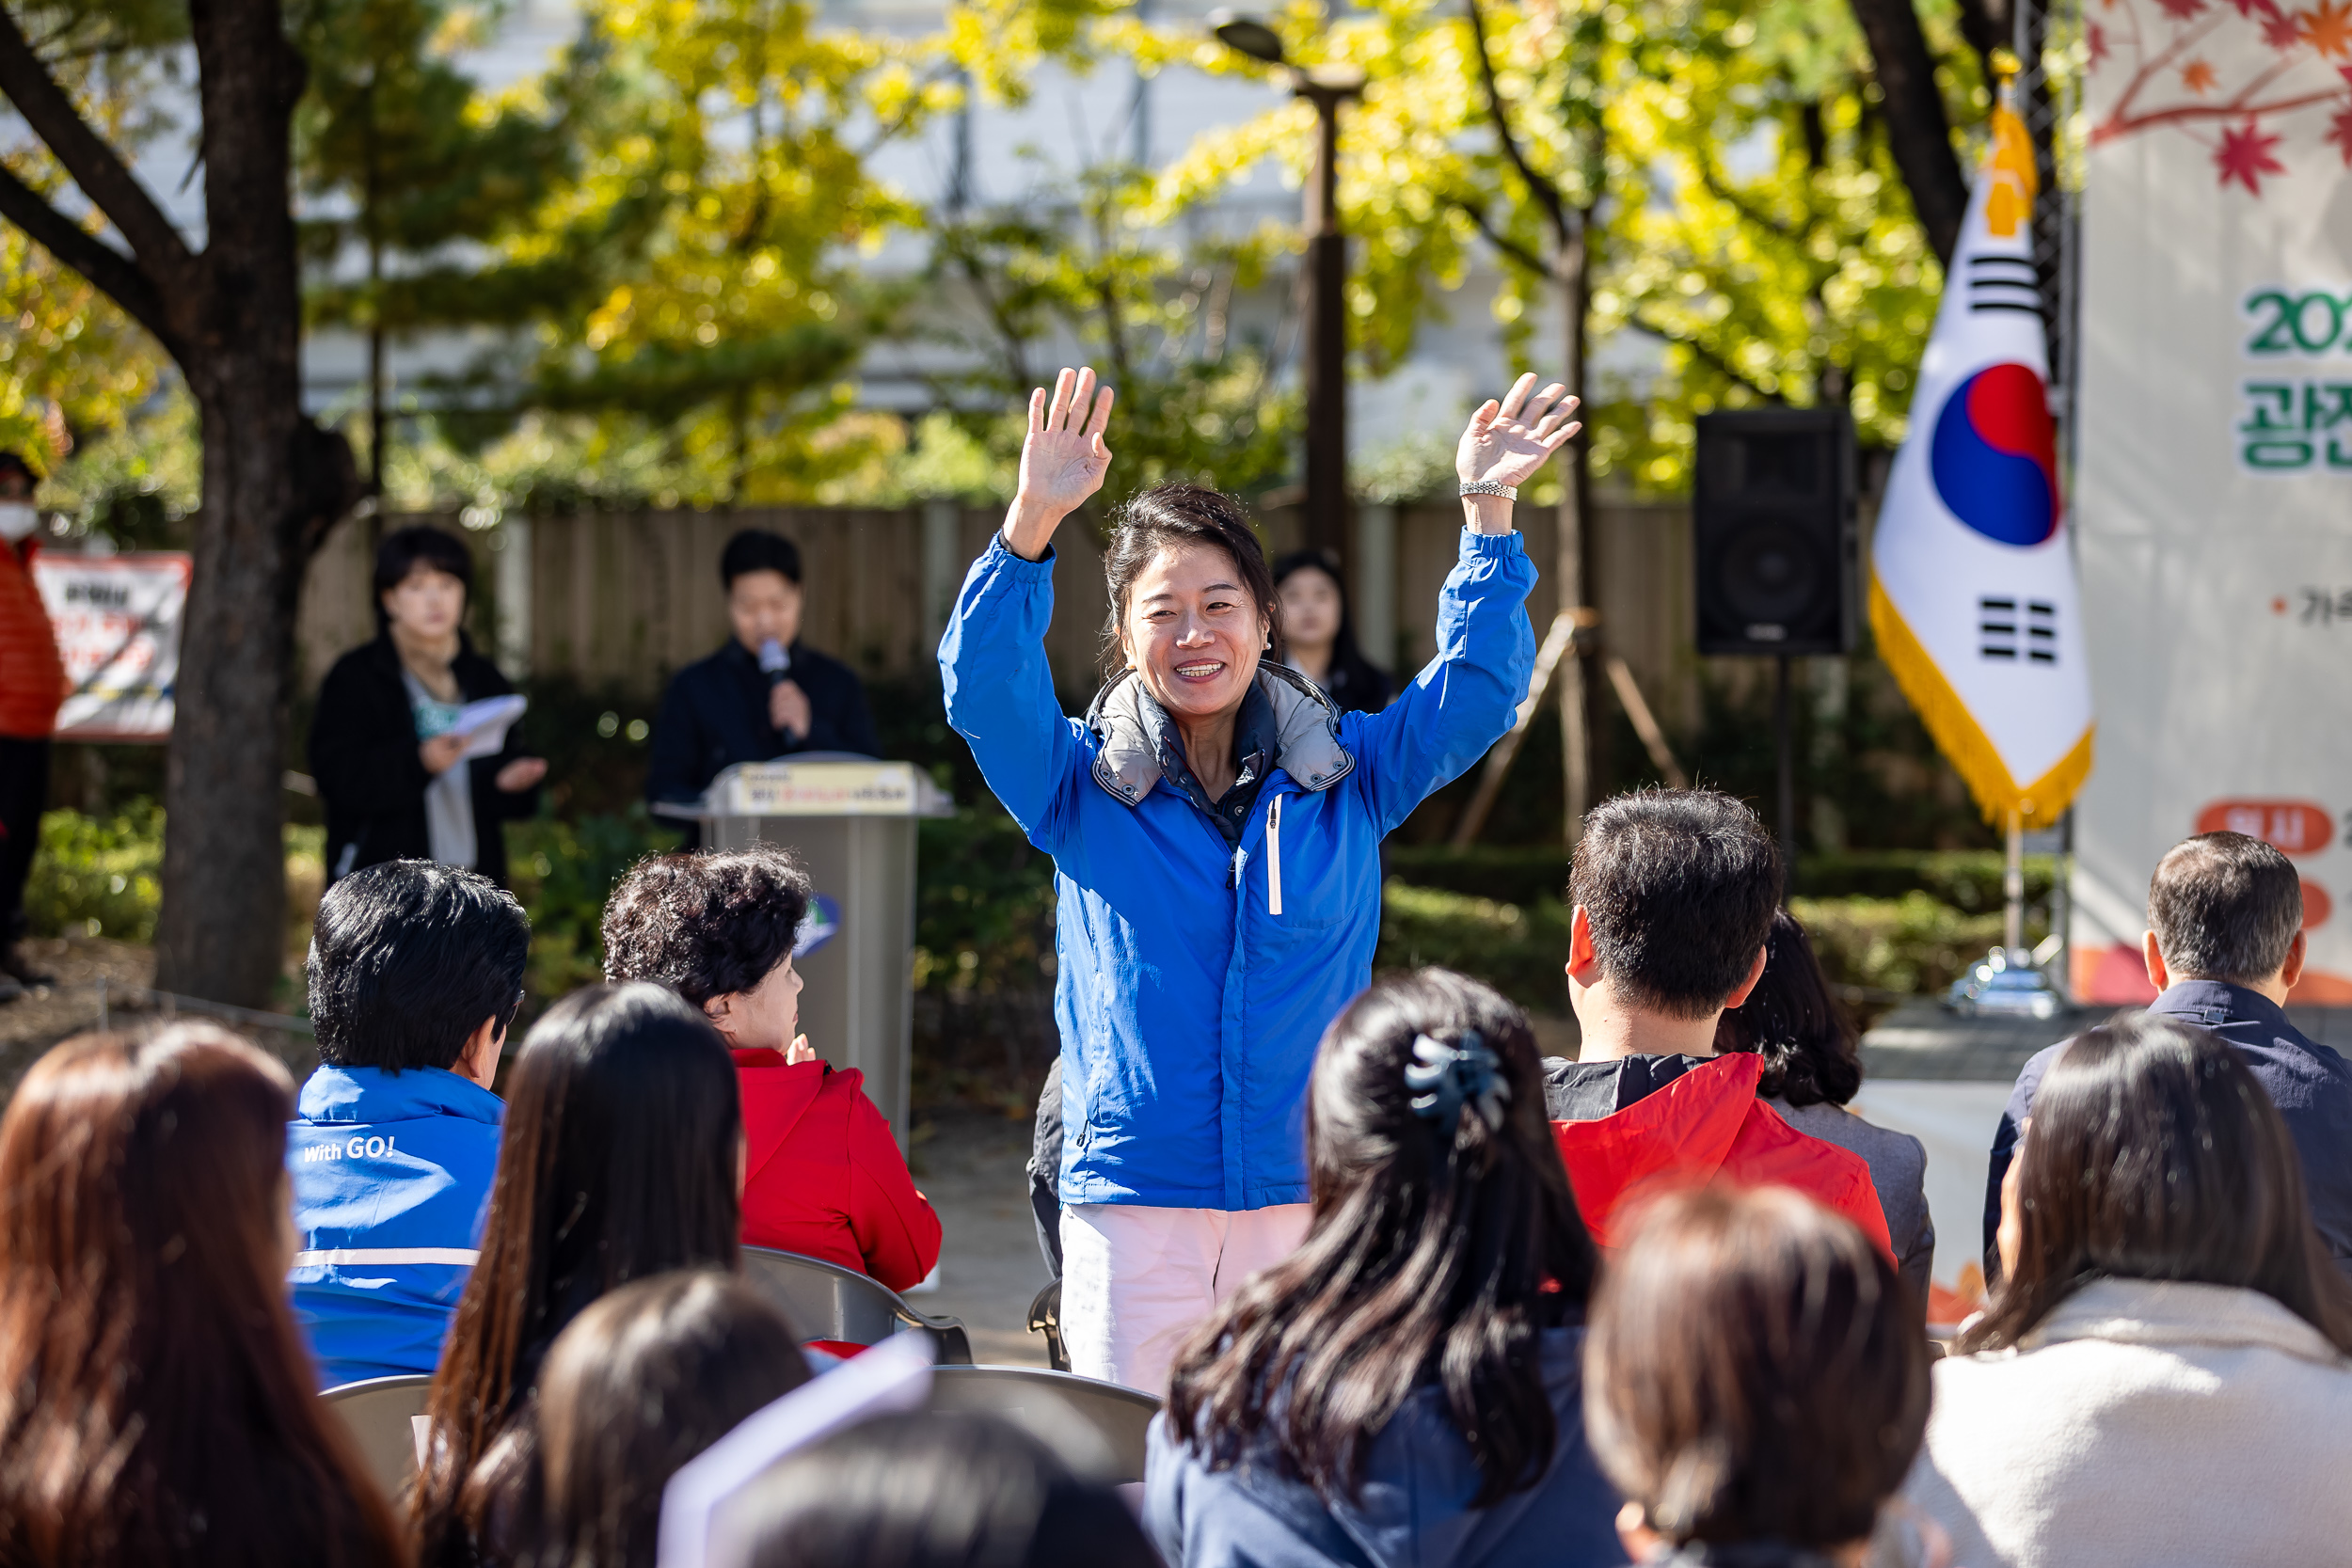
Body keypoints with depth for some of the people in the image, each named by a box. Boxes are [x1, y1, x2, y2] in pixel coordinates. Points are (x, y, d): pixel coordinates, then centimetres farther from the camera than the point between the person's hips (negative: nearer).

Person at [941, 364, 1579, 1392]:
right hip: (1131, 1218, -1)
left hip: (1308, 1203, 1)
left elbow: (1476, 691, 1)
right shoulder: (1081, 787, 4)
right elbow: (984, 690, -11)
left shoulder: (1345, 776, 9)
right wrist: (1031, 524, -26)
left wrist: (1488, 515, -12)